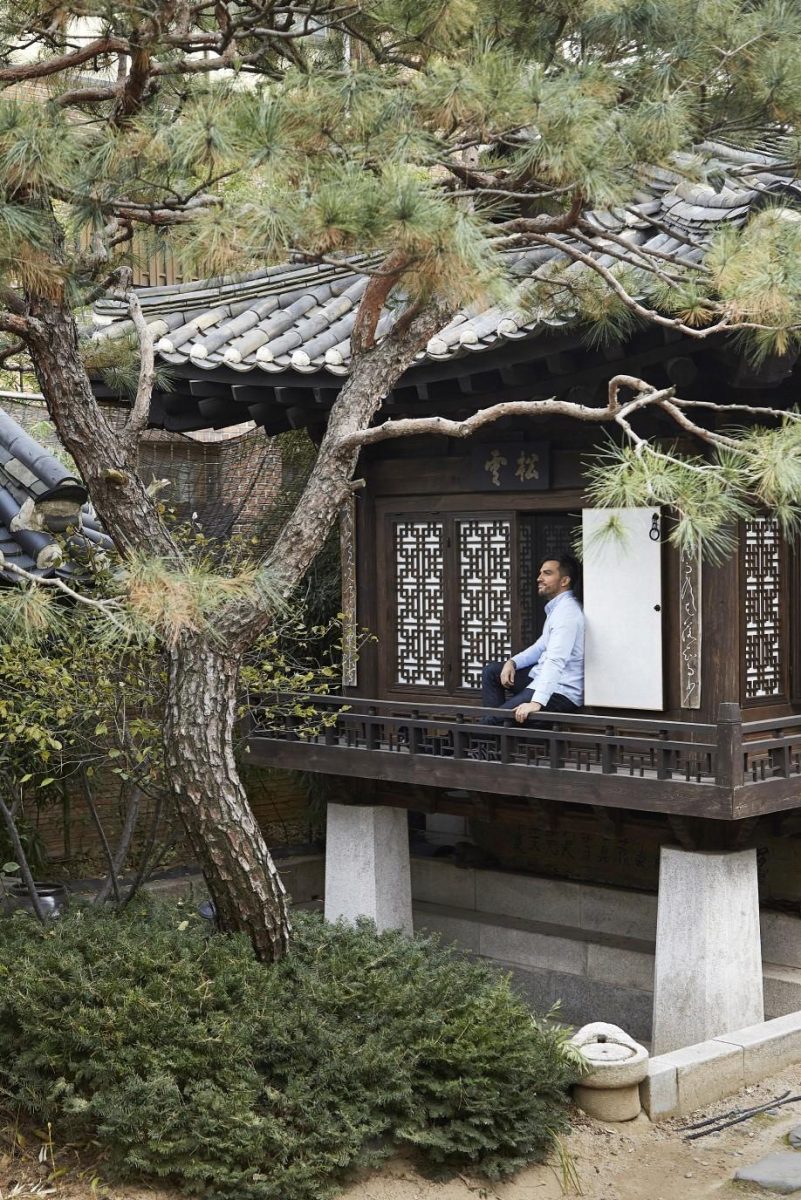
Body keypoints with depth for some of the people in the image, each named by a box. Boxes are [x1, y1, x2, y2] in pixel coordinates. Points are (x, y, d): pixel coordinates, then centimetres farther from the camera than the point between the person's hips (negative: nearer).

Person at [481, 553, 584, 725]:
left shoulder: (567, 612, -20)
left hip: (559, 693, -11)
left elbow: (556, 661, -31)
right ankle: (498, 725, 7)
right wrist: (512, 662, 4)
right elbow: (541, 646, 22)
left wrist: (537, 702, -40)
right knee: (491, 671, 16)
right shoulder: (556, 608, 14)